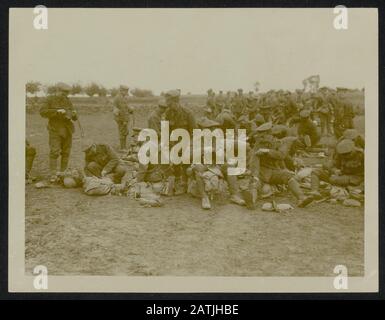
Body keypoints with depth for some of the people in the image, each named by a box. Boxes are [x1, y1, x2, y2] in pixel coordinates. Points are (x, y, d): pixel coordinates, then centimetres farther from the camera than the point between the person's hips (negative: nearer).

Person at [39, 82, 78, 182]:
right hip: (55, 130, -4)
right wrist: (57, 111, -21)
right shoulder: (50, 99, 1)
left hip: (67, 130, 4)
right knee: (54, 152, -11)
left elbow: (74, 117, 10)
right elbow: (42, 112, -12)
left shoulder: (67, 101, 10)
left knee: (66, 152, 4)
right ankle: (53, 175, -9)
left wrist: (73, 114, -14)